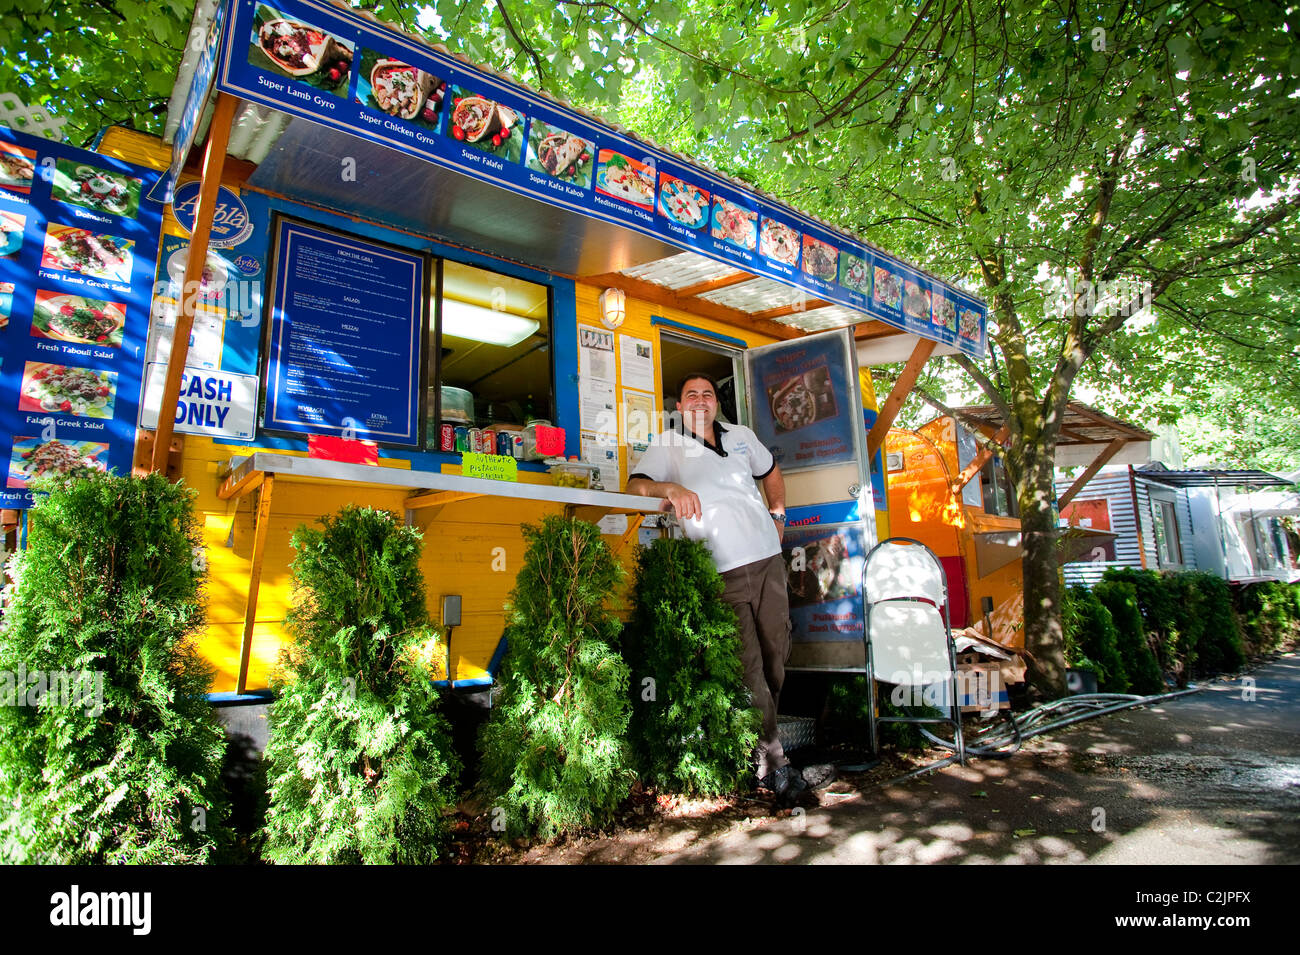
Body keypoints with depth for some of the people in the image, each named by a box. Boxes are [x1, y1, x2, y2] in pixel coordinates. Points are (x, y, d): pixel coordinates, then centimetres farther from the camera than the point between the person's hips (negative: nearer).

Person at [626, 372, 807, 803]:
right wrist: (670, 488, -28)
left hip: (768, 557, 5)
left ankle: (759, 728, 28)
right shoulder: (667, 444, 4)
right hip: (723, 569, -5)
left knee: (777, 654, 9)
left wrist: (778, 513, 20)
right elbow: (635, 484, -10)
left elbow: (771, 473, 33)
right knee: (747, 663, -5)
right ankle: (772, 759, 6)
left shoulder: (741, 435, 17)